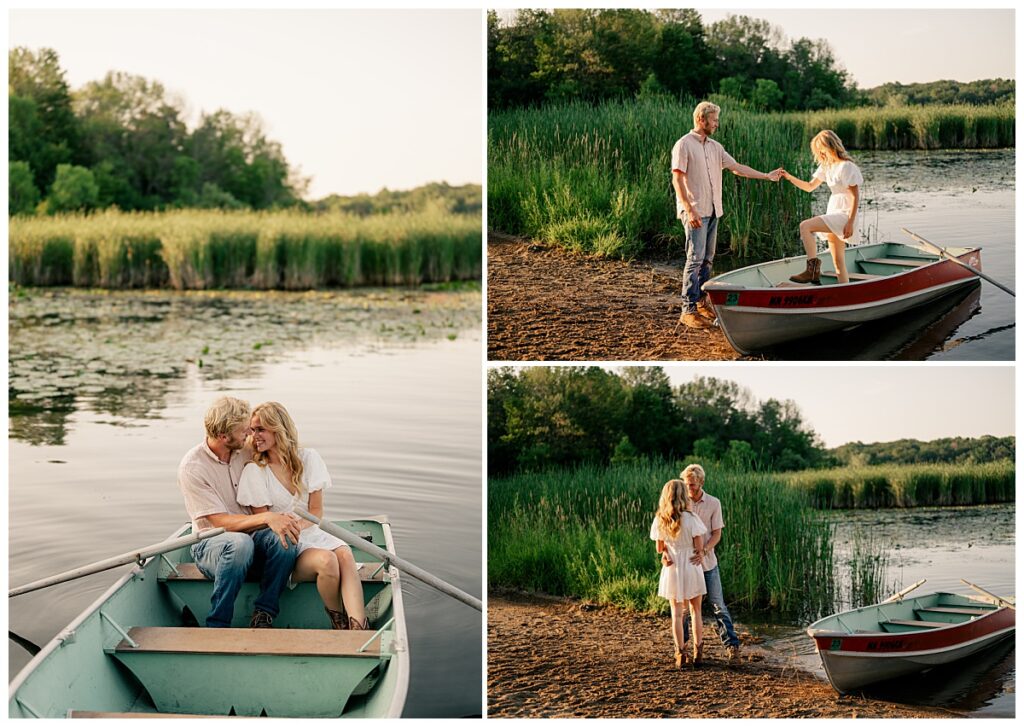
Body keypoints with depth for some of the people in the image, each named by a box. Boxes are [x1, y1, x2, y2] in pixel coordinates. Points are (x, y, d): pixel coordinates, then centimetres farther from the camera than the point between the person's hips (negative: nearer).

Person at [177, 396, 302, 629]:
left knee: (285, 539, -29)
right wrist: (267, 518, -32)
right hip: (210, 544, -4)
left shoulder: (246, 450, 1)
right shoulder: (191, 467, -14)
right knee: (239, 543, -39)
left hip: (251, 534, 5)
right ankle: (217, 627, -26)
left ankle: (262, 617, -18)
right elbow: (221, 522, -20)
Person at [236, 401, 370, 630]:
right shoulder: (254, 471, -1)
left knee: (344, 553, -31)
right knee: (327, 560, -32)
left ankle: (358, 627, -46)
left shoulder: (308, 458, 6)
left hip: (310, 533, 3)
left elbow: (316, 511, 4)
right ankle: (336, 618, -9)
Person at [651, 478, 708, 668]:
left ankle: (681, 652, 8)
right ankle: (697, 651, 19)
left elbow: (659, 548, 3)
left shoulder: (659, 520, -5)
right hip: (691, 568, -2)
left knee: (677, 613, 10)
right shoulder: (690, 518, -16)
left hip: (671, 570, 2)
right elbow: (699, 547, -13)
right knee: (695, 611, 14)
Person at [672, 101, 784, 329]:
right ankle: (688, 310, -12)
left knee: (707, 258, 10)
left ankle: (701, 301, 19)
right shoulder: (684, 145, -7)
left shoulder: (715, 147, 16)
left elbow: (736, 167, 17)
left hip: (713, 211, 8)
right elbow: (677, 180, -13)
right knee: (696, 258, -12)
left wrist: (767, 176, 12)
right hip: (695, 212, -8)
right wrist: (690, 211, -20)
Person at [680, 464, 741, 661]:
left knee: (718, 604, 1)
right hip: (684, 562, 0)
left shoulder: (714, 503, -3)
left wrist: (703, 551, -24)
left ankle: (732, 646, 2)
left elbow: (717, 534, -6)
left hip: (707, 562, 0)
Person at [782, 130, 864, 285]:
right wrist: (790, 177, 5)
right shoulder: (826, 166, 12)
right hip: (833, 214, 9)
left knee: (805, 226, -24)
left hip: (844, 214, -9)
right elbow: (810, 187, 19)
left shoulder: (847, 167, -13)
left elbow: (855, 197, -15)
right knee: (838, 263, 8)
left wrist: (850, 223, -19)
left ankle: (813, 270, -23)